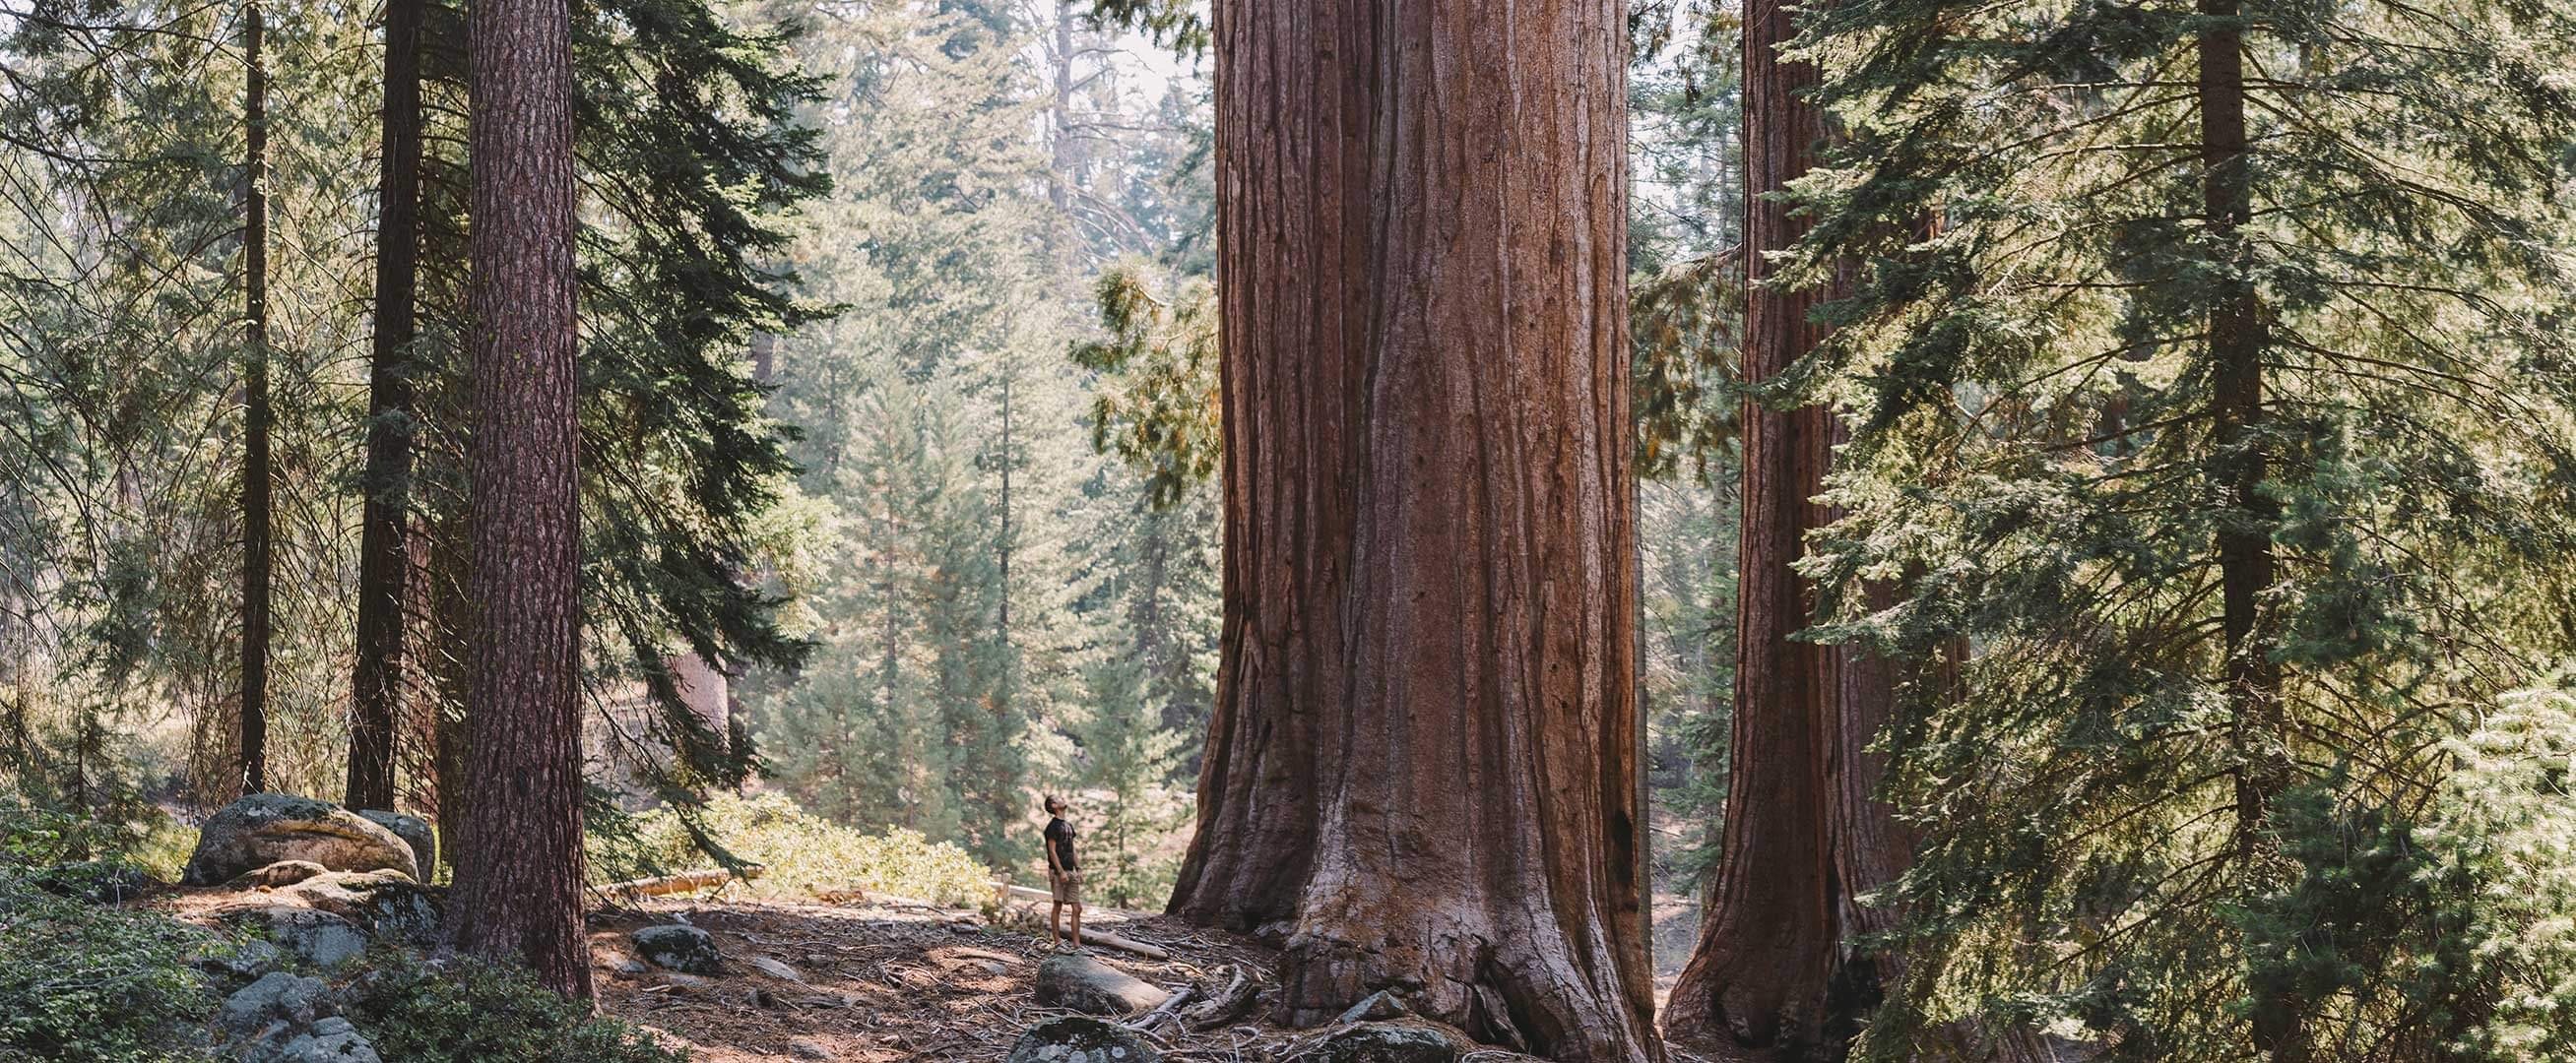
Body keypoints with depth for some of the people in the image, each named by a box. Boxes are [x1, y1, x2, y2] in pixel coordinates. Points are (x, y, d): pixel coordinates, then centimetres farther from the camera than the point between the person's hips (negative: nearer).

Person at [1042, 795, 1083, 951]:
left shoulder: (1068, 826, 18)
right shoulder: (1053, 826, -7)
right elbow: (1052, 851, -12)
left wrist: (1078, 869, 14)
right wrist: (1061, 872, -18)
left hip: (1070, 872, 8)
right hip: (1058, 871, -8)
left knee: (1077, 908, 2)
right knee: (1058, 906, -3)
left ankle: (1077, 945, 3)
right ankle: (1056, 942, 2)